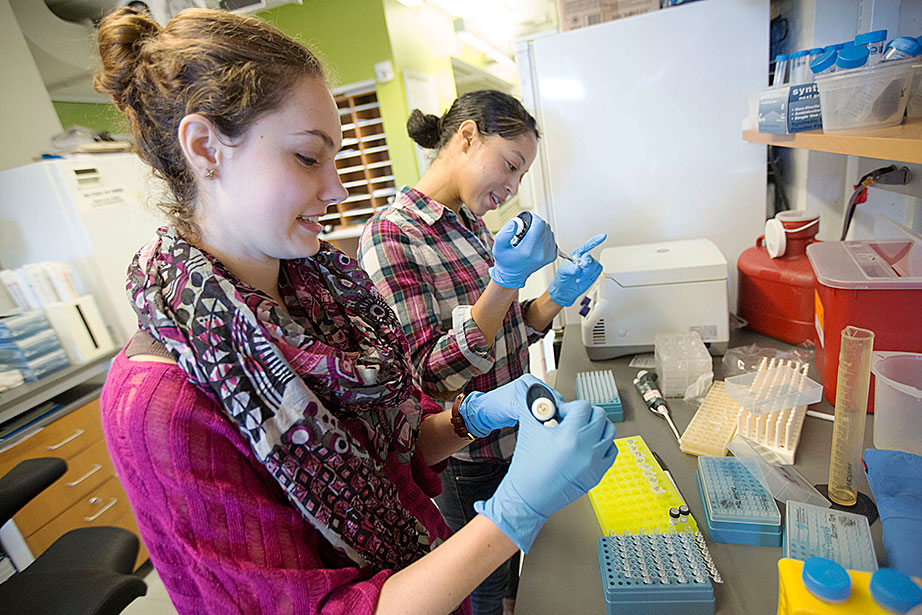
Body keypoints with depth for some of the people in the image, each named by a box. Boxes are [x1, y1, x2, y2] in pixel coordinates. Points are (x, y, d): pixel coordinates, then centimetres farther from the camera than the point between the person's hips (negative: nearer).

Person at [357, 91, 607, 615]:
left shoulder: (471, 224, 2)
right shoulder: (390, 235, -23)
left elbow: (505, 335, 6)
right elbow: (432, 376, -25)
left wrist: (558, 297, -12)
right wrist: (506, 279, -34)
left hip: (514, 434, 7)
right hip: (469, 458, -7)